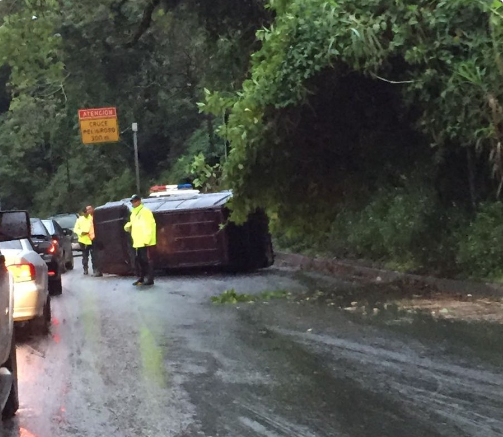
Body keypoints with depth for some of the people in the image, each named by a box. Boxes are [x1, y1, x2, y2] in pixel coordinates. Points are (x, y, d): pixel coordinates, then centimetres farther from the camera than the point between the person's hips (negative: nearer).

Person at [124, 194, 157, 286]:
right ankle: (141, 278, 19)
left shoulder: (145, 211, -9)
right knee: (139, 260, 12)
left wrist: (147, 240, -20)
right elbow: (133, 224, 27)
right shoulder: (134, 213, 18)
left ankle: (150, 279, -4)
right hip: (138, 242, 9)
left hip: (145, 242, -9)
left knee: (147, 260, -6)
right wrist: (128, 226, 2)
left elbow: (150, 225, -15)